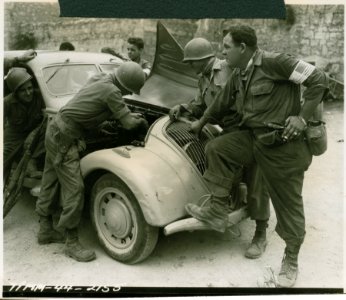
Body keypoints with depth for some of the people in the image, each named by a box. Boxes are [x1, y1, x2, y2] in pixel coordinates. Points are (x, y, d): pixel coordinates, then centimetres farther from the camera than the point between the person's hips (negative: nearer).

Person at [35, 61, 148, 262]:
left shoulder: (102, 78, 7)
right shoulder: (111, 91, -19)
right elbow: (128, 123, -15)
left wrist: (132, 116, 14)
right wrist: (142, 122, 5)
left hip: (56, 130, 10)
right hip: (65, 139, -10)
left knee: (51, 183, 18)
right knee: (74, 189, -6)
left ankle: (46, 230, 33)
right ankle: (72, 243, 5)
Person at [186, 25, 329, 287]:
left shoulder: (274, 62, -15)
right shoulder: (238, 77, 9)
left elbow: (319, 80, -15)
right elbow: (222, 103, 25)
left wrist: (303, 117, -19)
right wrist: (201, 123, 37)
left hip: (283, 144, -7)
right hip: (254, 137, 7)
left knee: (288, 204, 4)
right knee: (217, 149, 0)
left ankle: (291, 261, 23)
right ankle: (217, 210, 8)